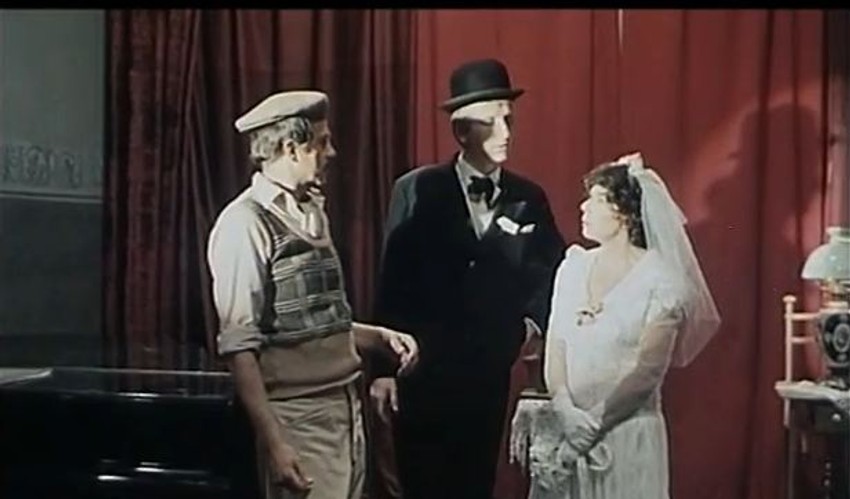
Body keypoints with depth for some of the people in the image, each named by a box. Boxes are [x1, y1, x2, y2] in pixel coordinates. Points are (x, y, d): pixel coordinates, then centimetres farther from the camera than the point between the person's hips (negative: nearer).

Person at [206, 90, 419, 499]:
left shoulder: (311, 213, 11)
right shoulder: (246, 224, -13)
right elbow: (239, 346, -17)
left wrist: (381, 337, 5)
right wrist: (273, 442, -20)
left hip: (346, 408, 8)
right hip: (299, 419, -8)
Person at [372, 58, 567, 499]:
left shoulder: (529, 199, 2)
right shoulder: (415, 191, -5)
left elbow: (550, 274, 12)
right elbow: (392, 283, -5)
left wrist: (533, 321, -6)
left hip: (489, 375, 3)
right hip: (420, 371, -2)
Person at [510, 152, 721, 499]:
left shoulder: (660, 280, -8)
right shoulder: (573, 266, 6)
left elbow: (649, 370, -12)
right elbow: (555, 349, 3)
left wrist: (594, 423, -14)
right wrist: (564, 412, -11)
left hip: (627, 430, -4)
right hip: (566, 429, 4)